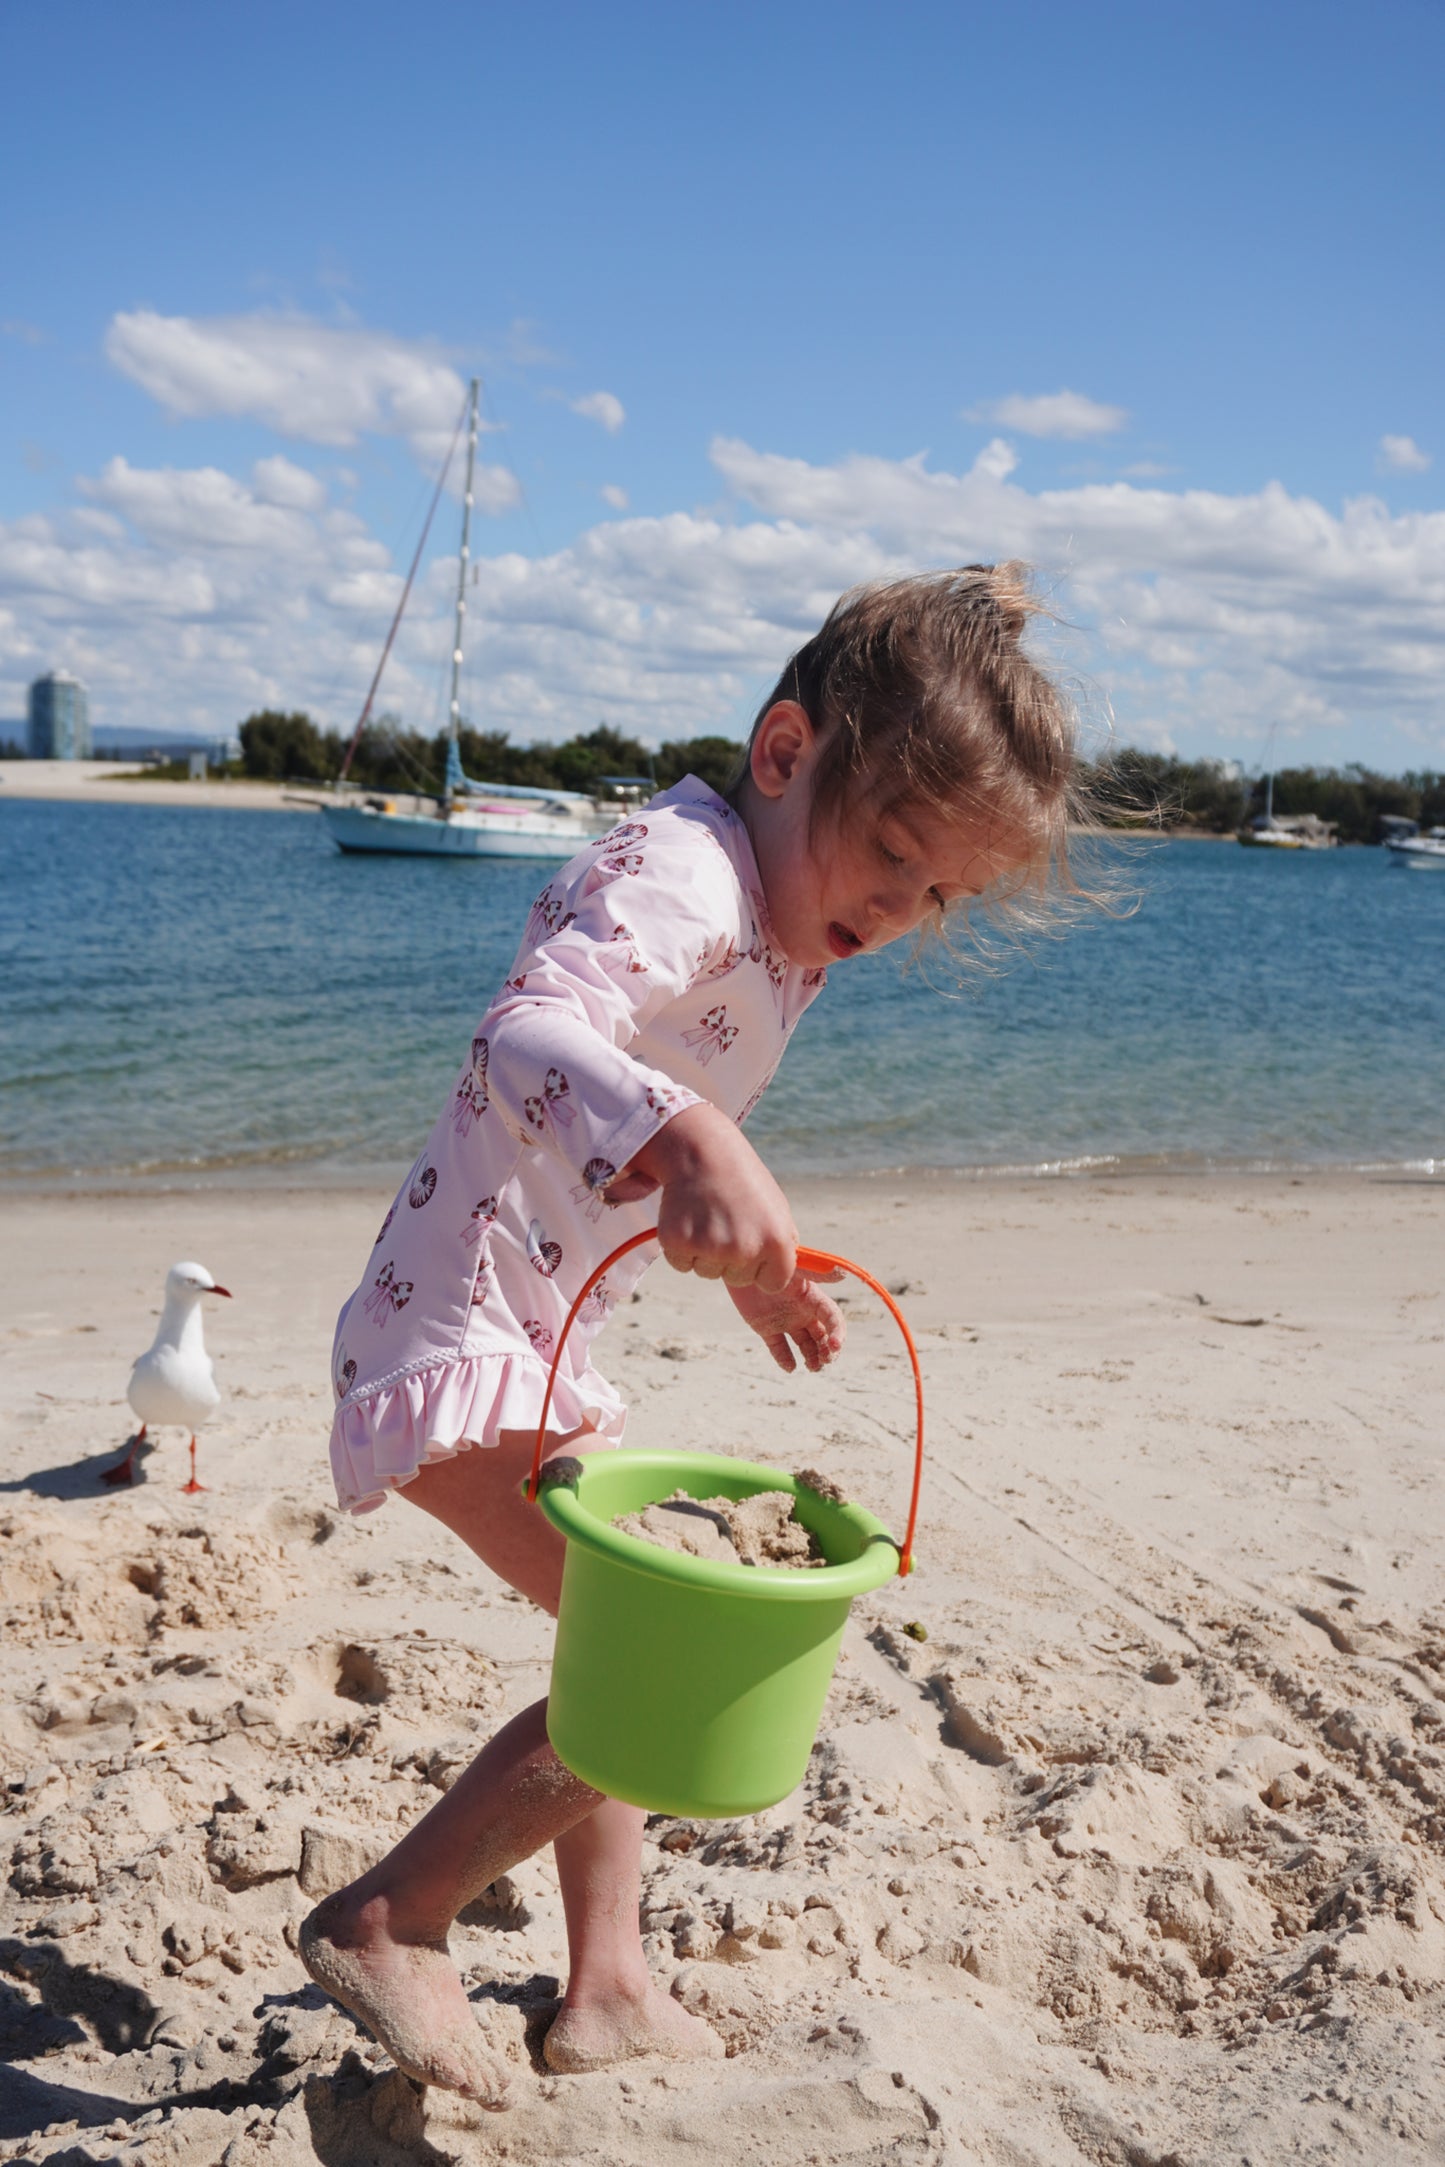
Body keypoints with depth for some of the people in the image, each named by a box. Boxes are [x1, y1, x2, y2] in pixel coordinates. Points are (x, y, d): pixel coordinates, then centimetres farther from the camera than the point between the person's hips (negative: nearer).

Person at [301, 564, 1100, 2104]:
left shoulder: (775, 932, 11)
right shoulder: (681, 867, -20)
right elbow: (523, 1039, -40)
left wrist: (745, 1261, 23)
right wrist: (685, 1138, -57)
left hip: (534, 1345, 11)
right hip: (460, 1334, -10)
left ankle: (606, 1990, 32)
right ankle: (386, 1921, 3)